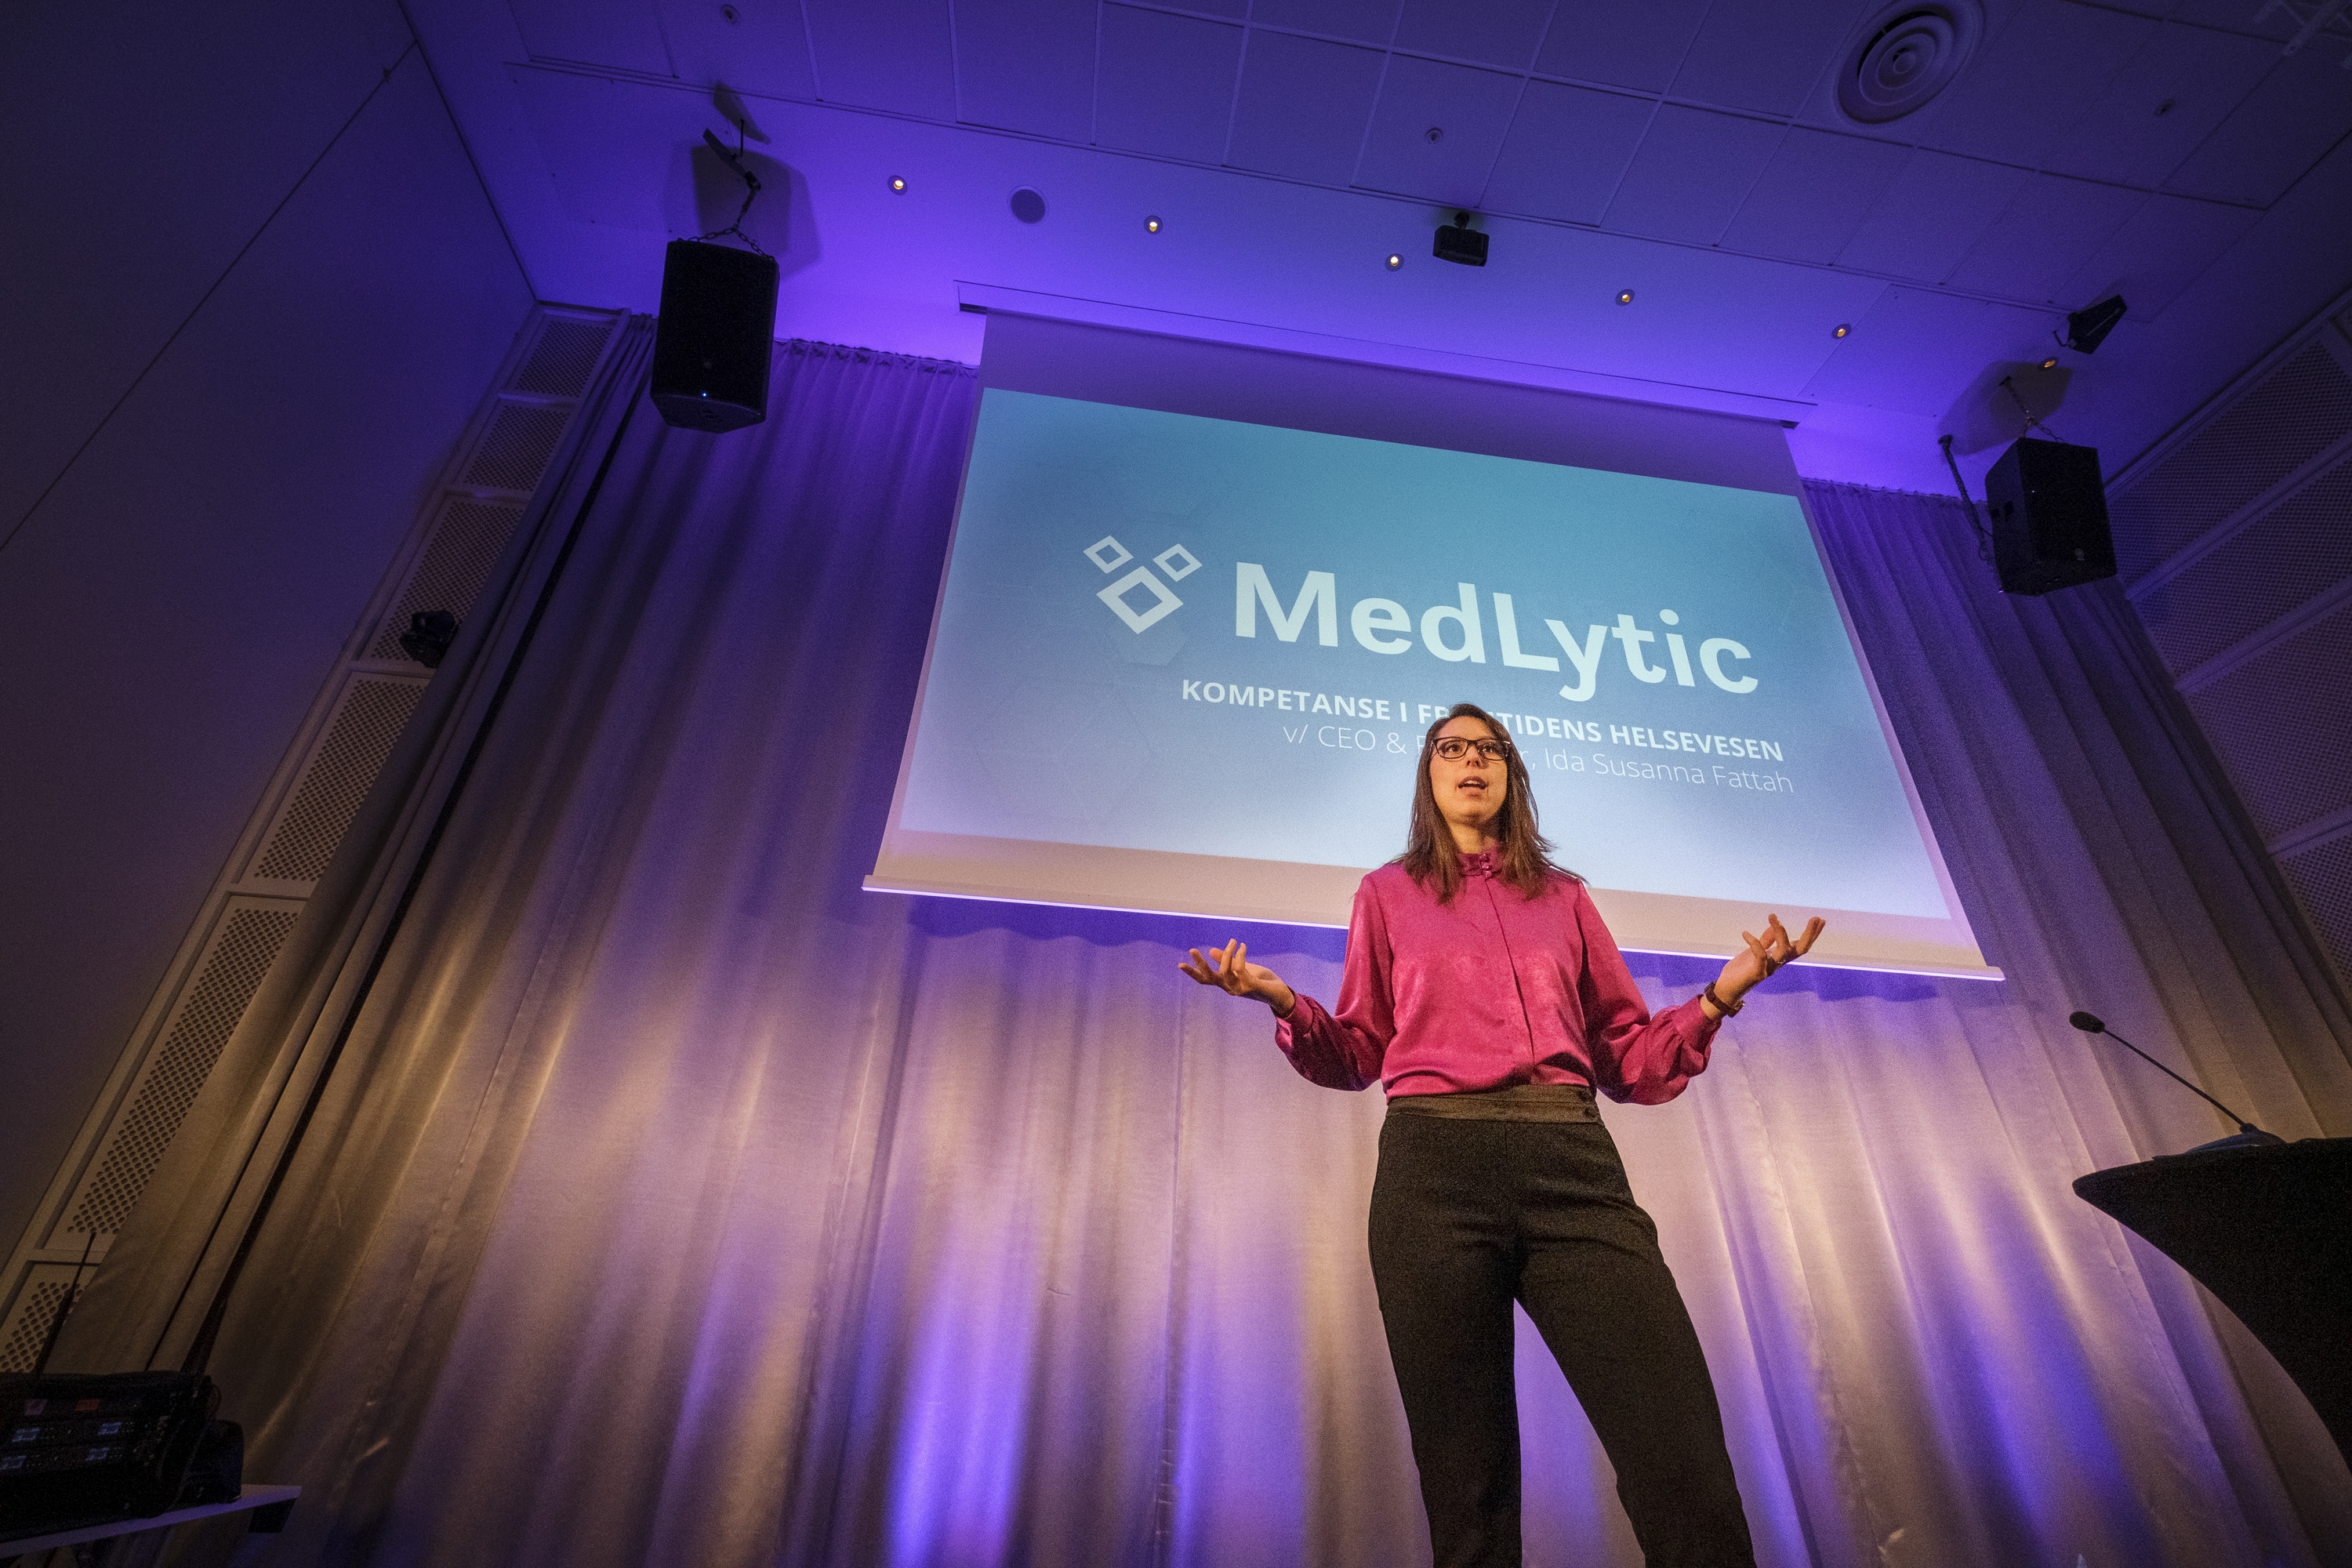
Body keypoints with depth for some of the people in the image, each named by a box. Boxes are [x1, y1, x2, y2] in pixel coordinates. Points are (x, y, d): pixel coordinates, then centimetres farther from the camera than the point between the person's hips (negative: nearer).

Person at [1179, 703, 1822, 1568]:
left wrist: (1722, 993, 2)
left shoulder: (1564, 898, 20)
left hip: (1571, 1163, 2)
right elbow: (1358, 1055, 14)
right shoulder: (1388, 893, 17)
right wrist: (1286, 1003, -5)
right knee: (1466, 1480, 3)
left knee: (1686, 1464, -10)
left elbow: (1629, 1059, 18)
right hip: (1434, 1167, -1)